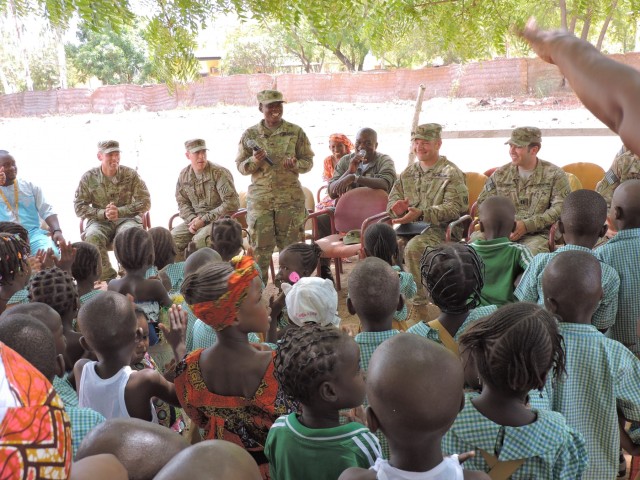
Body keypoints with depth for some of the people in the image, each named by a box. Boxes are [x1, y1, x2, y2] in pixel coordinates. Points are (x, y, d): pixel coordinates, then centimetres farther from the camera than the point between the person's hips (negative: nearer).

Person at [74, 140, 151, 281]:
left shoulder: (131, 174, 1)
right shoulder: (88, 177, 3)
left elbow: (145, 202, -3)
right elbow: (79, 207, 2)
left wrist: (119, 211, -15)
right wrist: (103, 214, -15)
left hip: (126, 218, -1)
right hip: (100, 221, 1)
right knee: (92, 236, -33)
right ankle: (108, 277, -24)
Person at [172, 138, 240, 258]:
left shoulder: (219, 172, -12)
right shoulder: (184, 175, 5)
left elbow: (232, 203, -17)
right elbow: (182, 202, 14)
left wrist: (204, 219, -18)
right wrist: (192, 219, -8)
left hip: (219, 220, -5)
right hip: (196, 220, 5)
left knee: (199, 239, -33)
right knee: (172, 237, -17)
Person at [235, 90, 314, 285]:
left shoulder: (296, 132, 3)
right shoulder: (250, 135, 4)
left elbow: (308, 161, 6)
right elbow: (240, 166, 6)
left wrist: (295, 164, -16)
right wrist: (254, 161, -15)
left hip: (290, 198, 0)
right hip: (259, 199, 0)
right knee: (260, 247, 2)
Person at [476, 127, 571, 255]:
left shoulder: (554, 174, 5)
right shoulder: (500, 174, 17)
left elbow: (561, 208, -6)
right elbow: (483, 203, 16)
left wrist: (527, 225, -15)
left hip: (538, 235, -3)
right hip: (502, 233, 3)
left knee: (532, 250, -38)